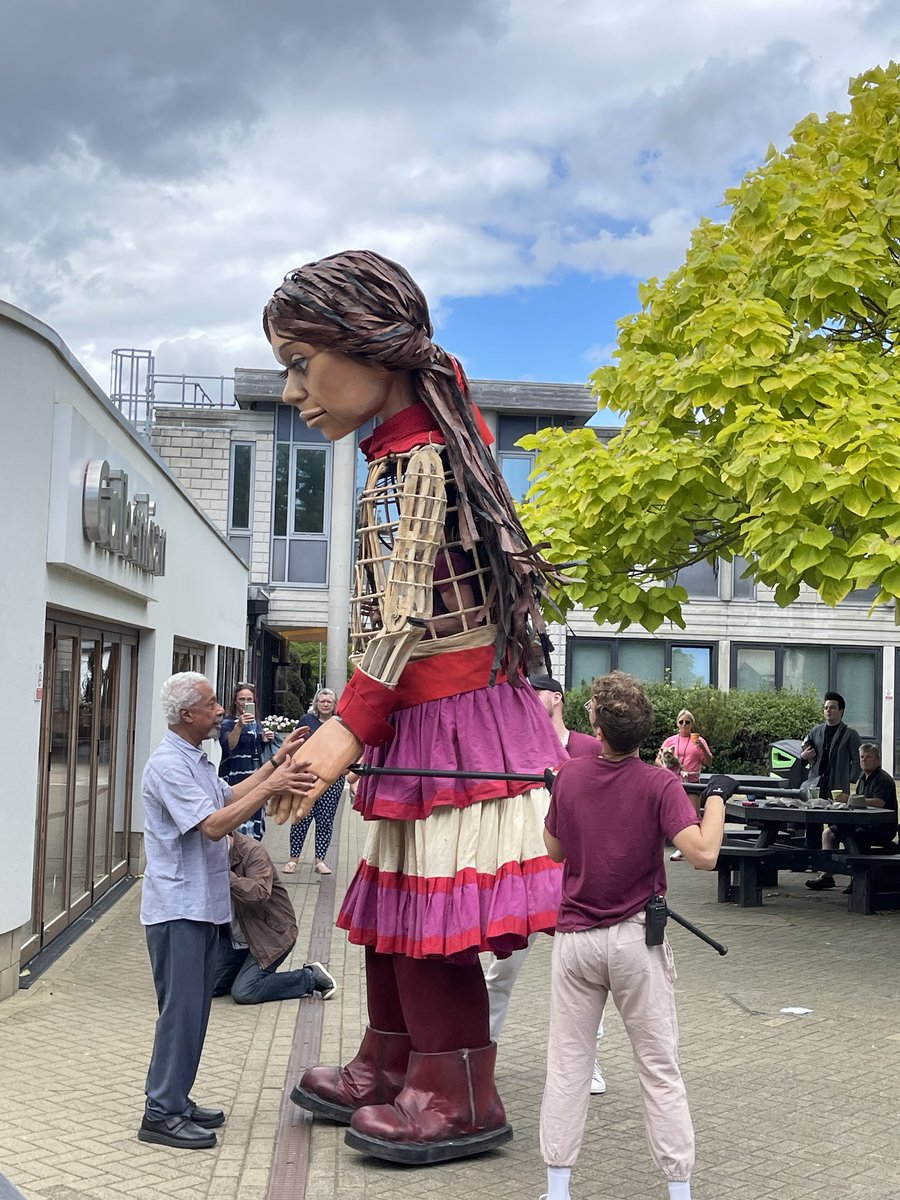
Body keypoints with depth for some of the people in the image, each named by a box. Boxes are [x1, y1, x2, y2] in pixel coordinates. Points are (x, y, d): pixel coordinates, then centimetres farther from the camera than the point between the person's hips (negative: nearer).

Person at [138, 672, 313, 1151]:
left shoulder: (195, 759, 14)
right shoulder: (168, 765, -19)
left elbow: (229, 796, 19)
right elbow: (214, 824, -24)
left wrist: (277, 762, 12)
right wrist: (272, 787, -28)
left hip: (201, 905, 10)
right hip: (177, 908, -10)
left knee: (193, 1009, 14)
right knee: (180, 1010, -5)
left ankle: (176, 1100, 24)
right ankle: (161, 1114, 3)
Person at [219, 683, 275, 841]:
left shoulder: (256, 723, 14)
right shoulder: (227, 722, -7)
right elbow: (229, 746, -23)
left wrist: (265, 739, 6)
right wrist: (239, 726, -36)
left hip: (255, 777, 7)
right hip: (235, 778, -7)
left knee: (255, 820, 6)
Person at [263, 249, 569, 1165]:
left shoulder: (411, 463, -17)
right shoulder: (432, 441, 12)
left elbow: (405, 612, -25)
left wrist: (351, 725, -30)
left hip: (453, 720, -10)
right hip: (428, 724, 10)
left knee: (428, 913, -3)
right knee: (393, 898, 17)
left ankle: (459, 1098, 10)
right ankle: (388, 1069, 31)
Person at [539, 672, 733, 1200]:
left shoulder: (570, 774, -3)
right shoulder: (660, 784, -13)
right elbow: (703, 853, -23)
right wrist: (717, 795, -10)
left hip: (576, 936, 2)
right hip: (636, 939, -2)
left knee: (568, 1064, 10)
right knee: (659, 1068, 7)